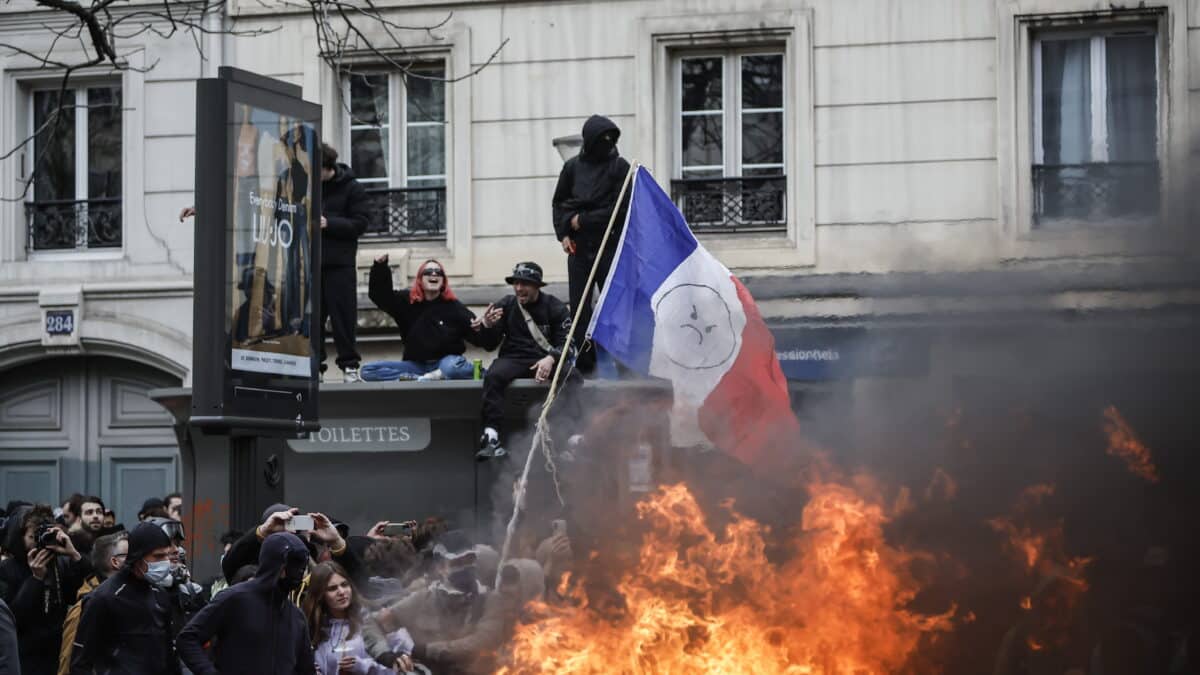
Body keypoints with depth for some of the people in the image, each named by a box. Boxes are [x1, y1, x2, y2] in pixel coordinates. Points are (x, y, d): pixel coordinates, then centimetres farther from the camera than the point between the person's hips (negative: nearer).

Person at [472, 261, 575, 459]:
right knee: (494, 376, -32)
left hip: (546, 360, -1)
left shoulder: (555, 308, 4)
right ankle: (491, 437, -40)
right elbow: (489, 345, 10)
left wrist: (551, 359, -25)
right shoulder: (506, 306, 9)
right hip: (514, 359, 1)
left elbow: (566, 344, -3)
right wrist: (487, 326, -14)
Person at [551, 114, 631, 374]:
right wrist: (563, 233, 3)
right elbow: (559, 203, 17)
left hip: (610, 245, -3)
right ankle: (584, 358, 6)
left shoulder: (619, 166, 0)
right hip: (578, 246, 3)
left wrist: (583, 221, -7)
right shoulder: (572, 166, 9)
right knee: (579, 306, 2)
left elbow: (620, 207, -8)